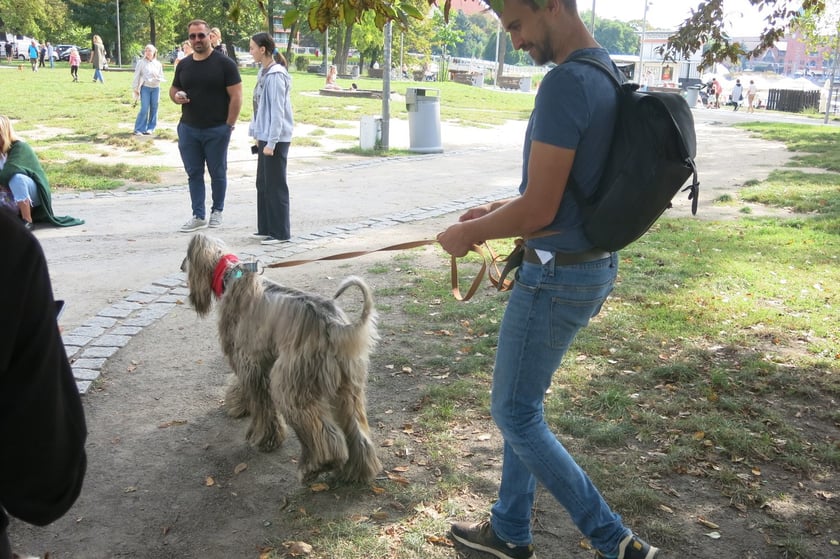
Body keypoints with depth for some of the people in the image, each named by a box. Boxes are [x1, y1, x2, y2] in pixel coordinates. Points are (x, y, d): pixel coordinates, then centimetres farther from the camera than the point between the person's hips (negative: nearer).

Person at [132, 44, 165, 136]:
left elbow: (161, 77, 12)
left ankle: (150, 128, 16)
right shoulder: (141, 63, -1)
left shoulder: (158, 64, 7)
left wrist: (156, 77, -10)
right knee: (144, 109, -8)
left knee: (154, 109, 5)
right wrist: (136, 89, -3)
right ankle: (139, 129, -3)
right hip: (145, 88, -3)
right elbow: (137, 76, 0)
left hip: (155, 88, 3)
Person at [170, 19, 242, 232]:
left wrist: (229, 126, -12)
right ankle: (198, 215, 15)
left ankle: (217, 211, 23)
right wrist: (176, 96, -5)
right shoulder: (183, 65, 9)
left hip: (217, 130, -4)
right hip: (188, 129, 5)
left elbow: (236, 97, -8)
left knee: (217, 173, 6)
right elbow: (173, 89, 21)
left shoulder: (224, 63, -6)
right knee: (194, 173, 7)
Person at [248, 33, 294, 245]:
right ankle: (266, 228, 23)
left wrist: (271, 142, -19)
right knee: (263, 184, 14)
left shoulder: (276, 76, -16)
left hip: (275, 139, -9)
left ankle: (280, 232, 7)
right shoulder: (264, 73, 11)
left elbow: (277, 111, -19)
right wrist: (257, 134, 16)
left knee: (275, 186, -2)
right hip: (264, 137, 9)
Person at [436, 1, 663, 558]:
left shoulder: (566, 82, -22)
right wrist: (498, 209, 14)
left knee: (515, 412, 4)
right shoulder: (607, 74, 9)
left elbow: (538, 211, -23)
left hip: (558, 276, -10)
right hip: (592, 265, 10)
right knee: (523, 403, 20)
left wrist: (468, 233, -7)